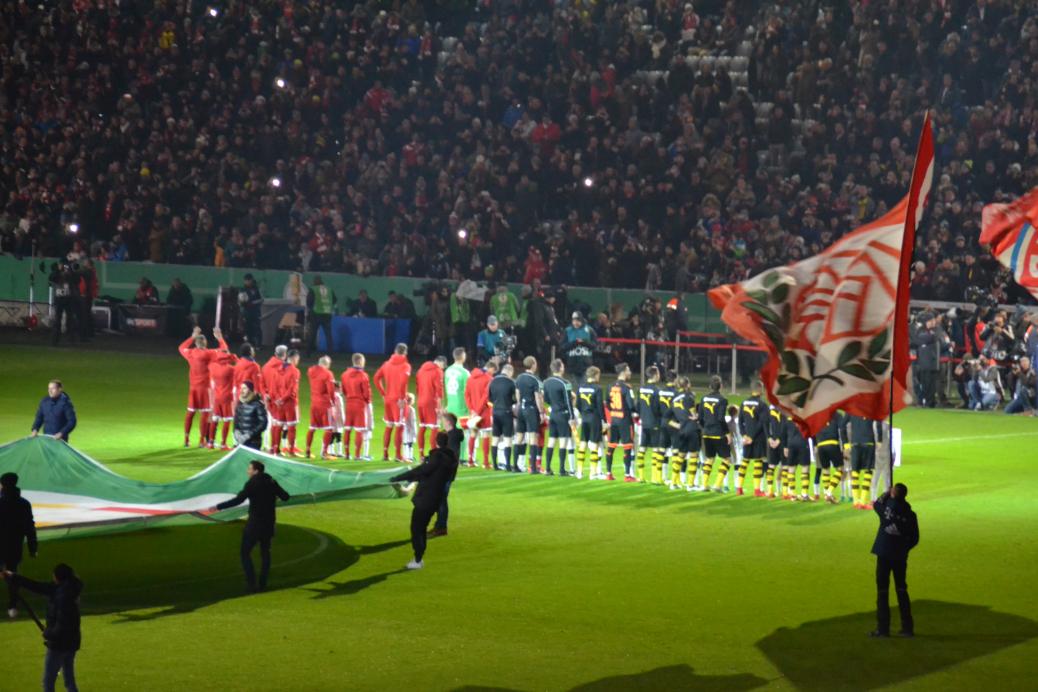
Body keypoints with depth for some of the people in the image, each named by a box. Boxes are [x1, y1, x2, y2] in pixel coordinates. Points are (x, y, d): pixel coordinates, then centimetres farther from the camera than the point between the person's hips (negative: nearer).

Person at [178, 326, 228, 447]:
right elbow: (224, 350, -6)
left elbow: (181, 347, 24)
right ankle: (202, 440, -4)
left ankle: (186, 439, 13)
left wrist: (192, 337, 27)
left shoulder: (190, 353, 1)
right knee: (205, 413, -1)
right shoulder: (208, 354, -13)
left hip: (193, 387, 5)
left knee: (190, 412, 12)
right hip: (205, 387, -5)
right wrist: (219, 338, 6)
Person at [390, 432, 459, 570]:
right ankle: (420, 558, 22)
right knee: (422, 529, 19)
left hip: (425, 498, -8)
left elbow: (422, 470, -24)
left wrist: (399, 478, -20)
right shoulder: (451, 458, 8)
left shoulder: (438, 456, -19)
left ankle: (418, 561, 0)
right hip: (435, 500, 8)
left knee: (415, 529, -1)